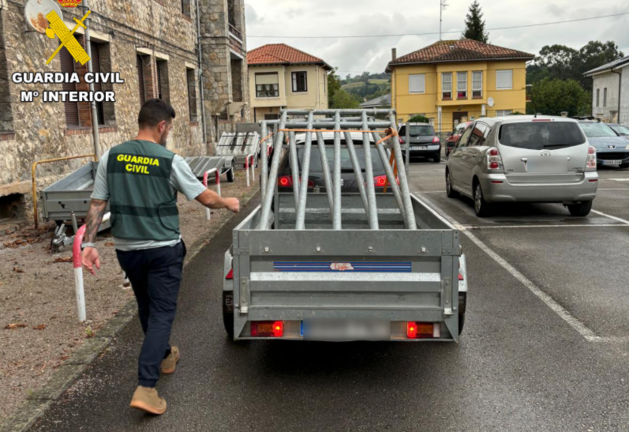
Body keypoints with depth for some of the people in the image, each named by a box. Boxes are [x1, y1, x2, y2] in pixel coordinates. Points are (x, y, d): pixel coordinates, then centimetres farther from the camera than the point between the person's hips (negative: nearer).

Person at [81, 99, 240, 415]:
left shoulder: (111, 157, 0)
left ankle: (164, 356, 43)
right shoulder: (170, 160, -12)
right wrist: (228, 203, 14)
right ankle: (145, 387, -4)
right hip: (162, 249, -5)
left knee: (146, 308, 22)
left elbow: (97, 204, -1)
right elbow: (206, 198, -4)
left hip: (126, 248, 5)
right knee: (161, 313, 2)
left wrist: (88, 243, 3)